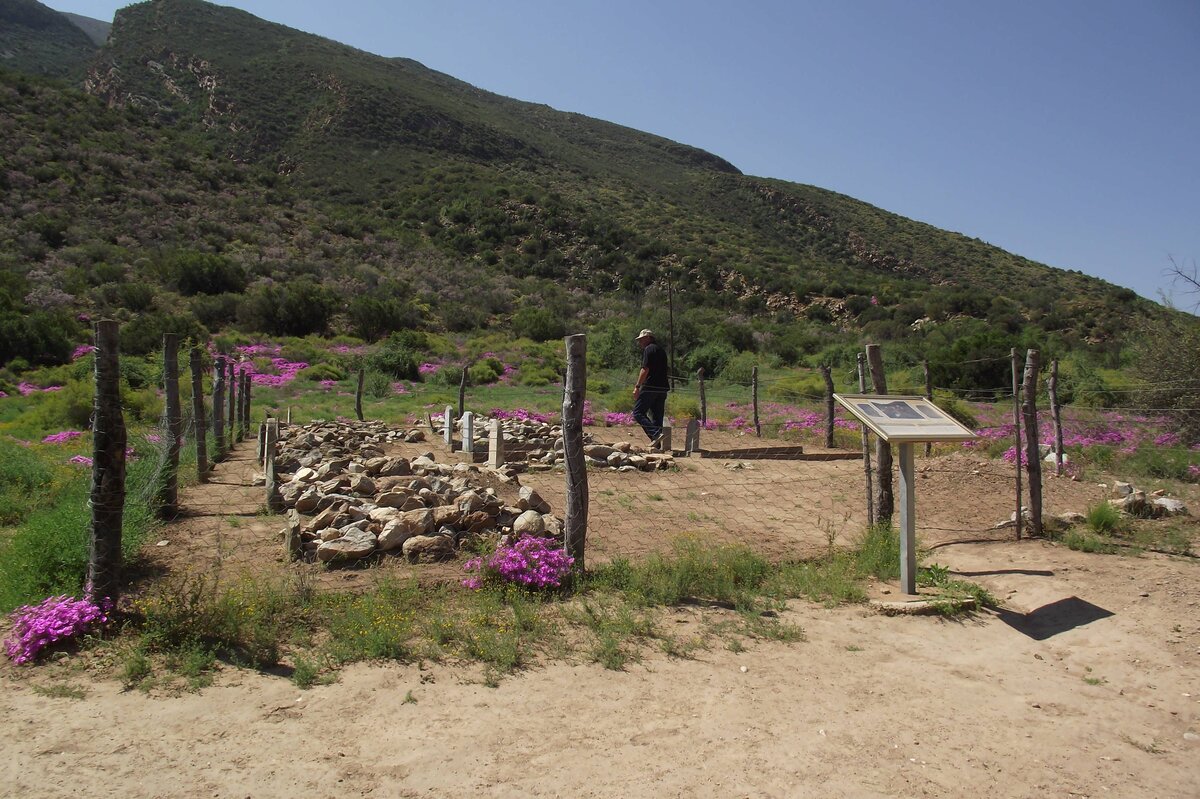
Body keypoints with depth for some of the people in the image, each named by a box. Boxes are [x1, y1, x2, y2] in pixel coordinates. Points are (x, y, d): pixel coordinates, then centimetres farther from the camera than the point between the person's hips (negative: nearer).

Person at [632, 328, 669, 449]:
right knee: (657, 416, 10)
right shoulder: (661, 350, 21)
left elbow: (645, 369, -14)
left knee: (638, 413, -5)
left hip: (650, 387, -8)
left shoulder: (648, 349, -6)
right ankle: (657, 444, 8)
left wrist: (637, 386, -13)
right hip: (663, 388, 9)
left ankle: (656, 434, -21)